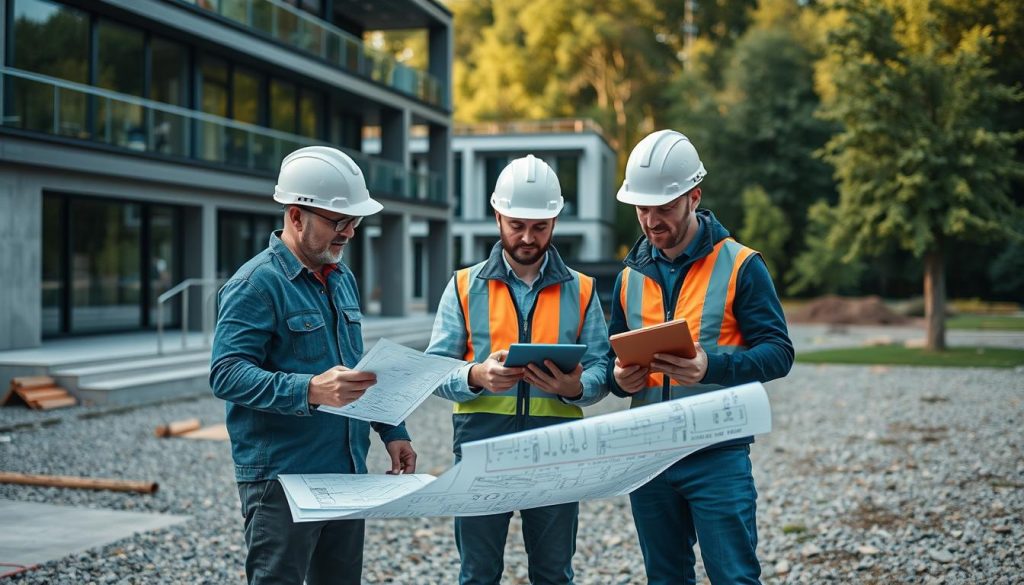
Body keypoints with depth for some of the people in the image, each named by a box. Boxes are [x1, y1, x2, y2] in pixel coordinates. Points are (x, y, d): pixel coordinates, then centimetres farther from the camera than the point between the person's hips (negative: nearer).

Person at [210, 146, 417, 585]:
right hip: (281, 478, -8)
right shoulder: (257, 283, -12)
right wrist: (310, 391, -33)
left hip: (346, 473, 8)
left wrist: (392, 431, 15)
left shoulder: (343, 280, 14)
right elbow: (226, 374, -22)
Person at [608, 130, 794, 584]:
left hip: (718, 454, -5)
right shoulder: (632, 274, 11)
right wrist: (619, 377, -5)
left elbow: (778, 352, -8)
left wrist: (712, 366, -26)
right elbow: (614, 355, 19)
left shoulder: (740, 265, -4)